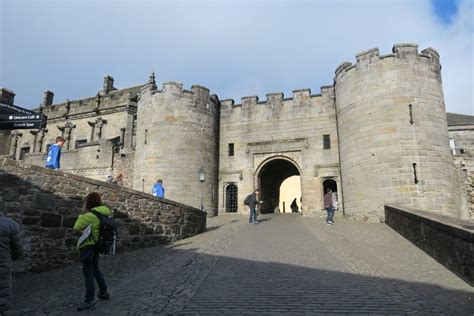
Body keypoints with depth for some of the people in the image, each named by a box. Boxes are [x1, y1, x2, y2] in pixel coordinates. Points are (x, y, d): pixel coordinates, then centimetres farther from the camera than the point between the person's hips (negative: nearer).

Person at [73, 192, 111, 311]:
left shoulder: (90, 215, -21)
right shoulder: (103, 213, 3)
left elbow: (77, 227, -11)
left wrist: (82, 214, -4)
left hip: (88, 247, -9)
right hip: (96, 245, 9)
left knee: (88, 273, 0)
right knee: (95, 270, 23)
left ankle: (89, 301, 7)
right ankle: (103, 292, 33)